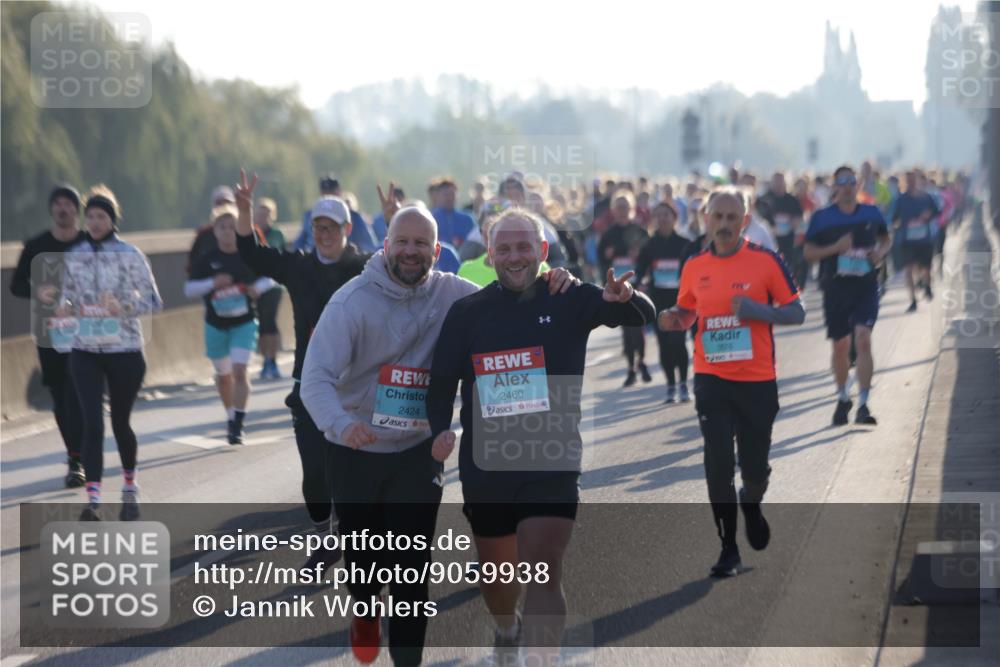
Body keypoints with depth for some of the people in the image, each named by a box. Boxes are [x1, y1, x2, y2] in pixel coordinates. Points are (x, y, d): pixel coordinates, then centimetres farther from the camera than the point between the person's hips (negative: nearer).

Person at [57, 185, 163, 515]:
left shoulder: (129, 255, -5)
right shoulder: (74, 255, 6)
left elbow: (153, 301, -6)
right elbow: (68, 294, 17)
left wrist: (124, 307, -24)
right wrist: (65, 307, -6)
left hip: (125, 349, -2)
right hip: (85, 351, 2)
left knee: (120, 422, 10)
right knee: (92, 423, -10)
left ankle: (130, 486, 34)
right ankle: (93, 497, -14)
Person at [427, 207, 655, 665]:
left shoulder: (569, 300, -3)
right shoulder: (466, 312, 1)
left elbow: (642, 316, -12)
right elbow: (442, 381, 4)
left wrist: (625, 298, -36)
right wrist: (441, 429, -16)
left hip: (553, 461, -2)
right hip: (485, 466, 3)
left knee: (543, 573, -15)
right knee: (496, 571, 19)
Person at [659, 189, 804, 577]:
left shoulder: (766, 261, -5)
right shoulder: (694, 267, 4)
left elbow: (796, 313, -3)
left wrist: (758, 310, -20)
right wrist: (674, 321, -7)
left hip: (757, 380, -2)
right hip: (711, 380, 2)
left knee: (755, 465, 7)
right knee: (718, 466, -3)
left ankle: (751, 503, 43)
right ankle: (729, 550, 8)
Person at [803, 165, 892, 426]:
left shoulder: (872, 213, 4)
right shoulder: (822, 217, -1)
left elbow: (886, 239, 20)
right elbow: (808, 252, 1)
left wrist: (881, 252, -2)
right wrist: (835, 248, -15)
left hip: (866, 287, 0)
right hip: (835, 287, 0)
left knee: (863, 339, -16)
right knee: (840, 346, 10)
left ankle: (863, 404, -15)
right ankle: (843, 399, 32)